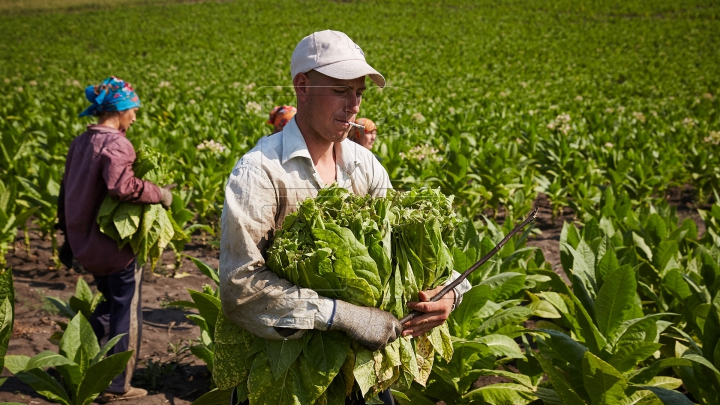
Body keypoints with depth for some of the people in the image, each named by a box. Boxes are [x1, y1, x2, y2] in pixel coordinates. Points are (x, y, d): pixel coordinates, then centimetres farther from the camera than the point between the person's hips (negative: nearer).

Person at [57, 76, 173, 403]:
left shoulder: (80, 142, 8)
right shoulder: (115, 144, -19)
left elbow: (67, 191, 16)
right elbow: (121, 186, -36)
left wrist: (68, 235, 25)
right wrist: (160, 194, -21)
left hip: (85, 242, 8)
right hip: (116, 244, -8)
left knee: (111, 304, 25)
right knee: (126, 314, 6)